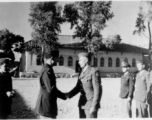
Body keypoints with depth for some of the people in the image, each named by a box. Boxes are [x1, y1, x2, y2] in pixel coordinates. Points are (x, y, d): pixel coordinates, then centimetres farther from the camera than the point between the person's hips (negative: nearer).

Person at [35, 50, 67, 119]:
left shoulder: (45, 68, 11)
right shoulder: (47, 71, -19)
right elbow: (51, 89, -23)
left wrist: (62, 94, 13)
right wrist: (64, 96, -11)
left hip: (45, 102, 10)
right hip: (47, 103, -10)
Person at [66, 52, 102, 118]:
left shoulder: (94, 71, -12)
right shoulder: (81, 72, 11)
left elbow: (98, 90, -15)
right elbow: (78, 87, 12)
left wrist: (94, 106, -18)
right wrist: (68, 95, -5)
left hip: (91, 104, -7)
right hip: (82, 104, 7)